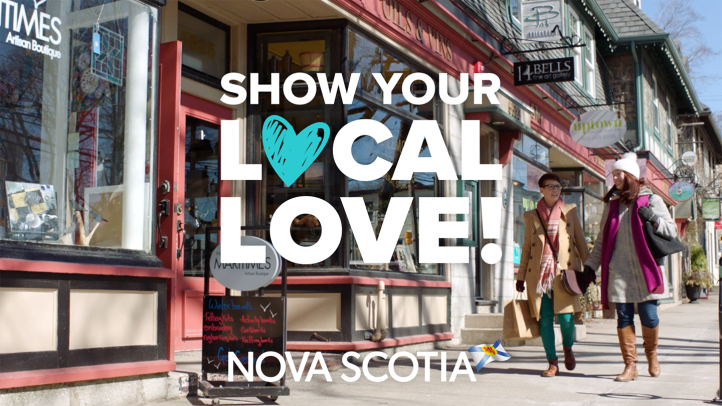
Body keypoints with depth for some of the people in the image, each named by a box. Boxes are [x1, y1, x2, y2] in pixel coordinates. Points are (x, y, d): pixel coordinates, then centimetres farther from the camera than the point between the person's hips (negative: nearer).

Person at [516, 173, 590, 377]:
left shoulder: (570, 211, 11)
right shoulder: (531, 216, 11)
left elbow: (580, 240, 12)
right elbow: (526, 247, 14)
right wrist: (520, 276, 11)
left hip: (564, 271, -1)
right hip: (540, 272, 1)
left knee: (565, 316, -9)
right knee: (545, 318, -1)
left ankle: (567, 348, 22)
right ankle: (552, 362, 10)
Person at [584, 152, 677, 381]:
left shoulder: (650, 200, 4)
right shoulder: (612, 203, 14)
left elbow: (672, 230, 3)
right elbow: (602, 239, 17)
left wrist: (653, 219, -15)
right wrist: (590, 266, 11)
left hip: (643, 270, -3)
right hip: (618, 271, 3)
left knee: (648, 316, -4)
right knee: (623, 318, 0)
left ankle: (651, 354, 24)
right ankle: (630, 366, 6)